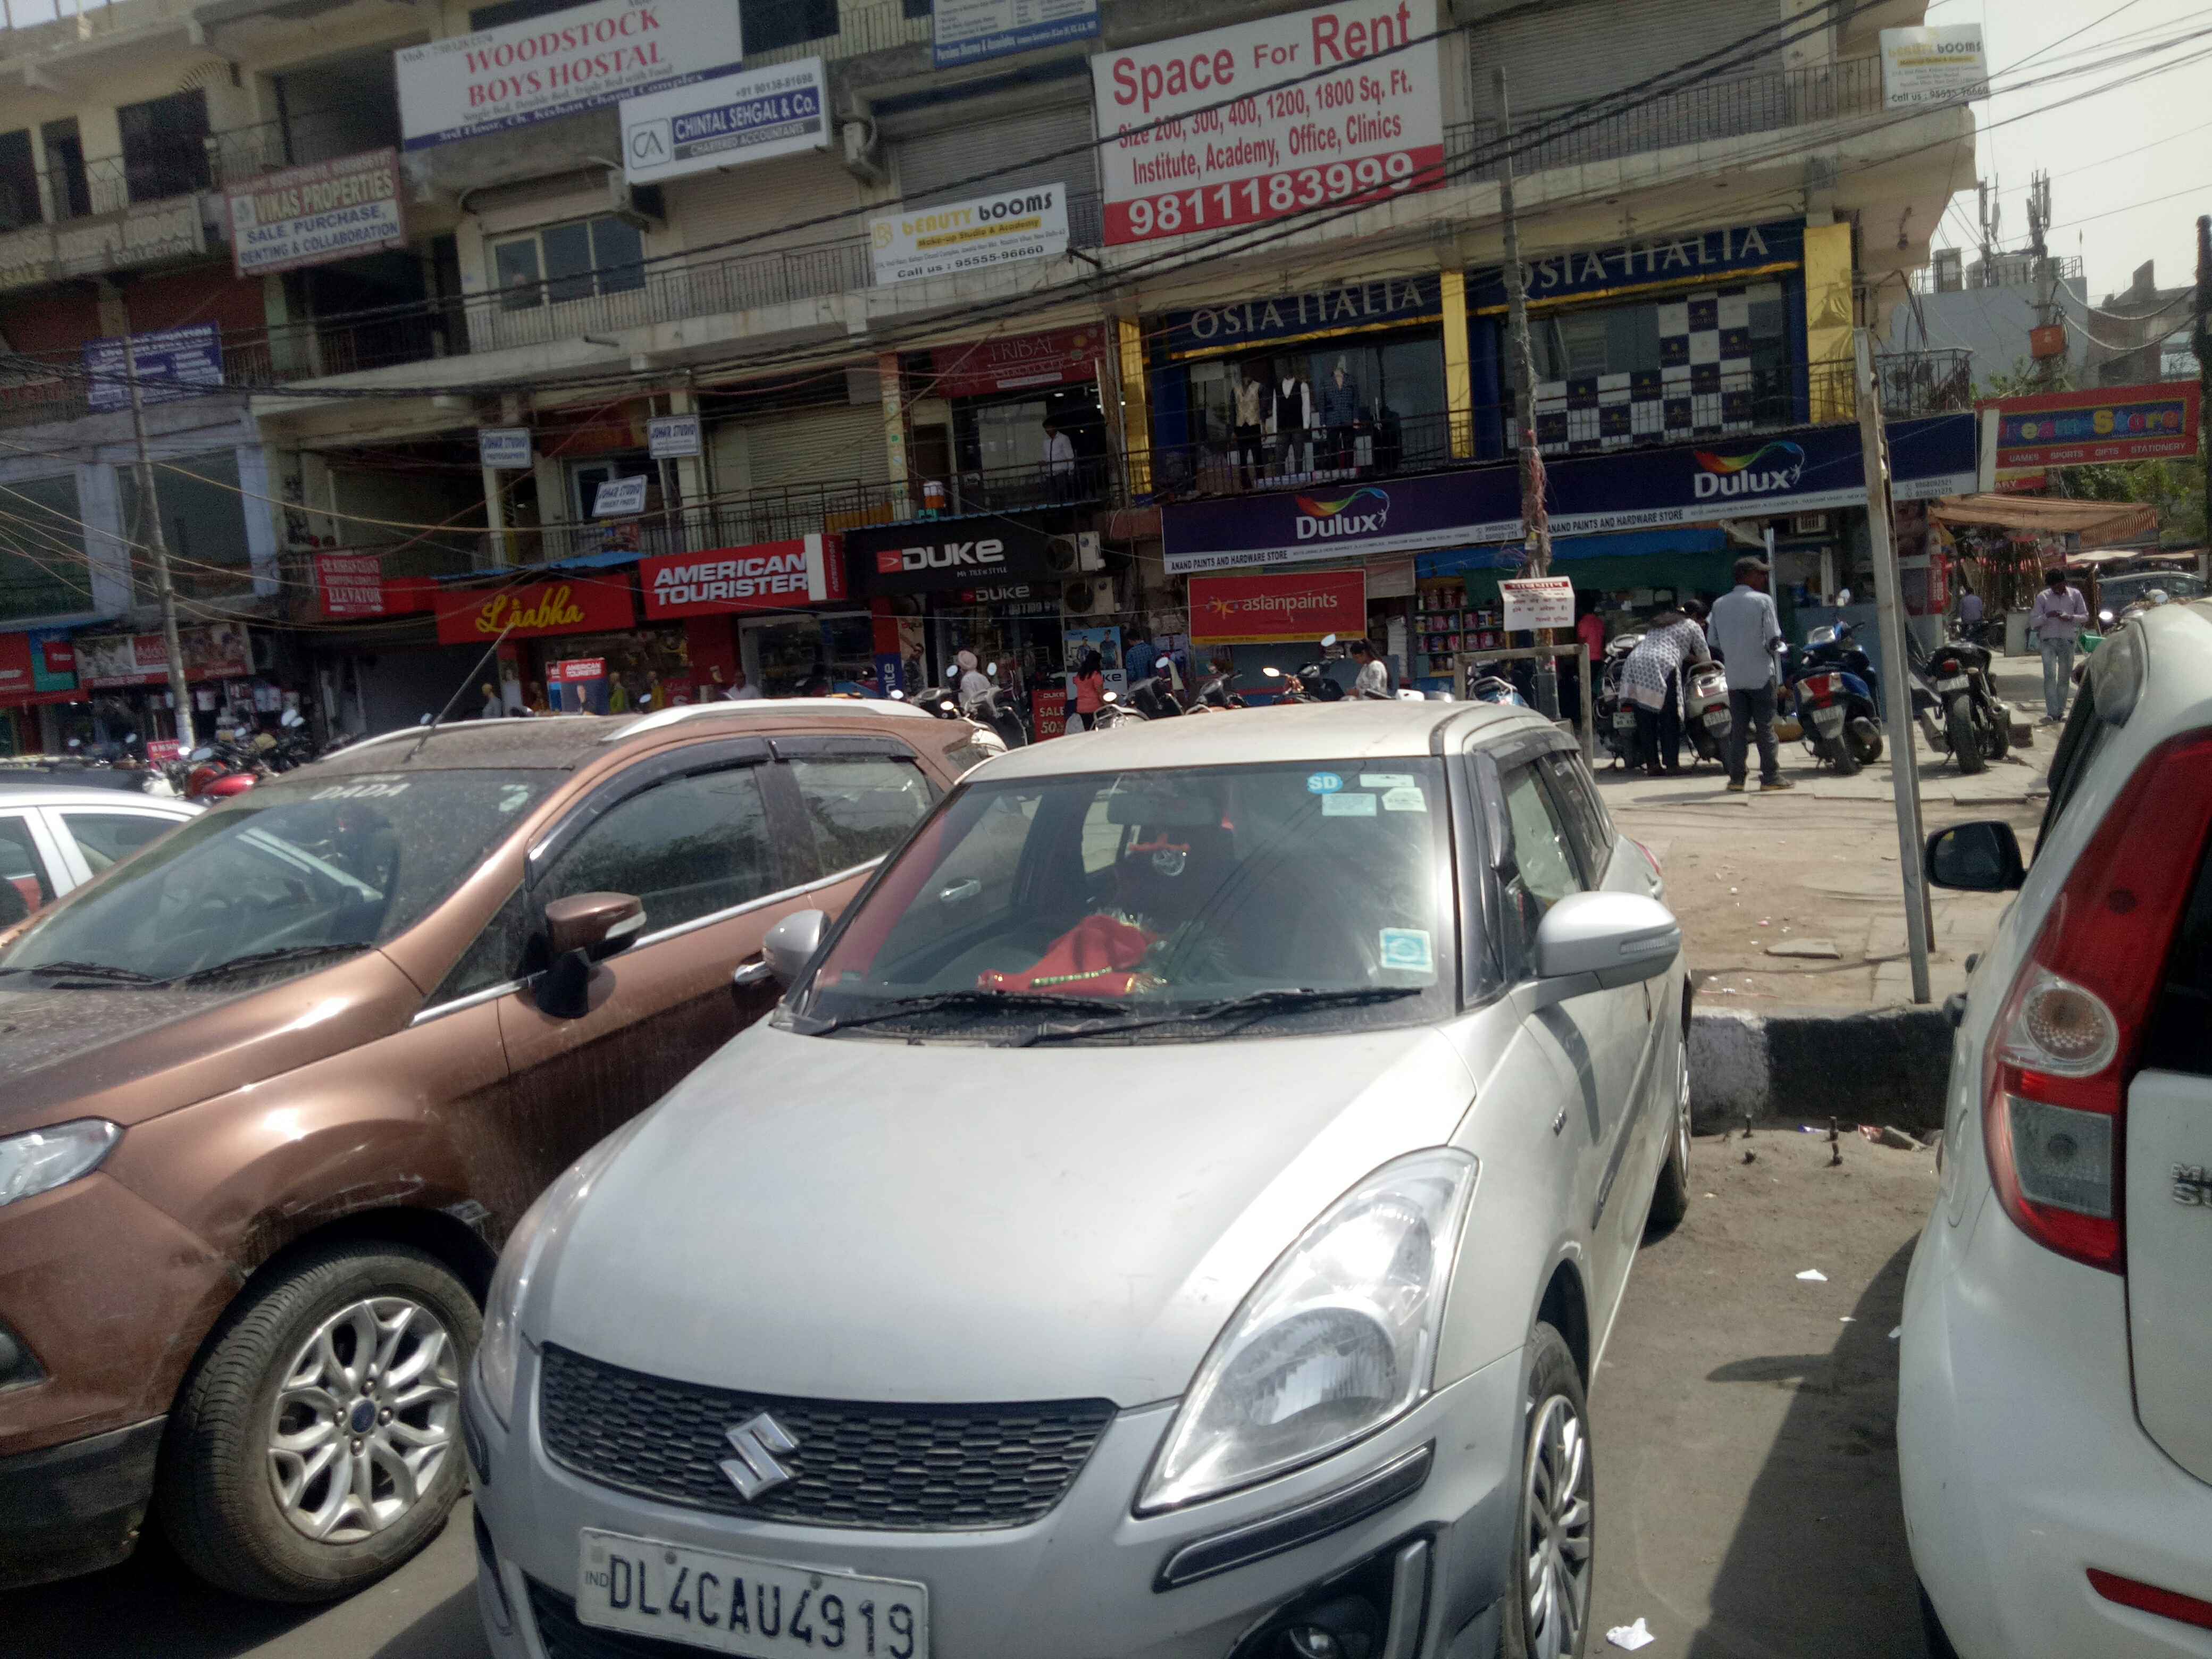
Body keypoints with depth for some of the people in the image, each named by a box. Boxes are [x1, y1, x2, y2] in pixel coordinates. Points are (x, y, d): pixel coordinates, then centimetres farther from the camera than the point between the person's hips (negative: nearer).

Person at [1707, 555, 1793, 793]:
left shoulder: (1720, 604, 5)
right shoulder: (1763, 600, -8)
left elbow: (1714, 640, 7)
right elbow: (1774, 638, -10)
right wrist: (1773, 648, 10)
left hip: (1734, 676, 4)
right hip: (1760, 674, -4)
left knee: (1738, 727, 8)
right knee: (1765, 727, 2)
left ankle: (1736, 778, 6)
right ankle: (1771, 777, 3)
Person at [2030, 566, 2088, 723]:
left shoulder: (2075, 595, 6)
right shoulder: (2042, 597, 3)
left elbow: (2085, 616, 9)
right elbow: (2033, 622, 2)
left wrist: (2070, 618, -11)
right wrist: (2047, 616, -18)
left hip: (2067, 641, 2)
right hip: (2048, 641, -2)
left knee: (2064, 677, 5)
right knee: (2050, 675, -12)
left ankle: (2060, 712, 12)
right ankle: (2051, 712, -16)